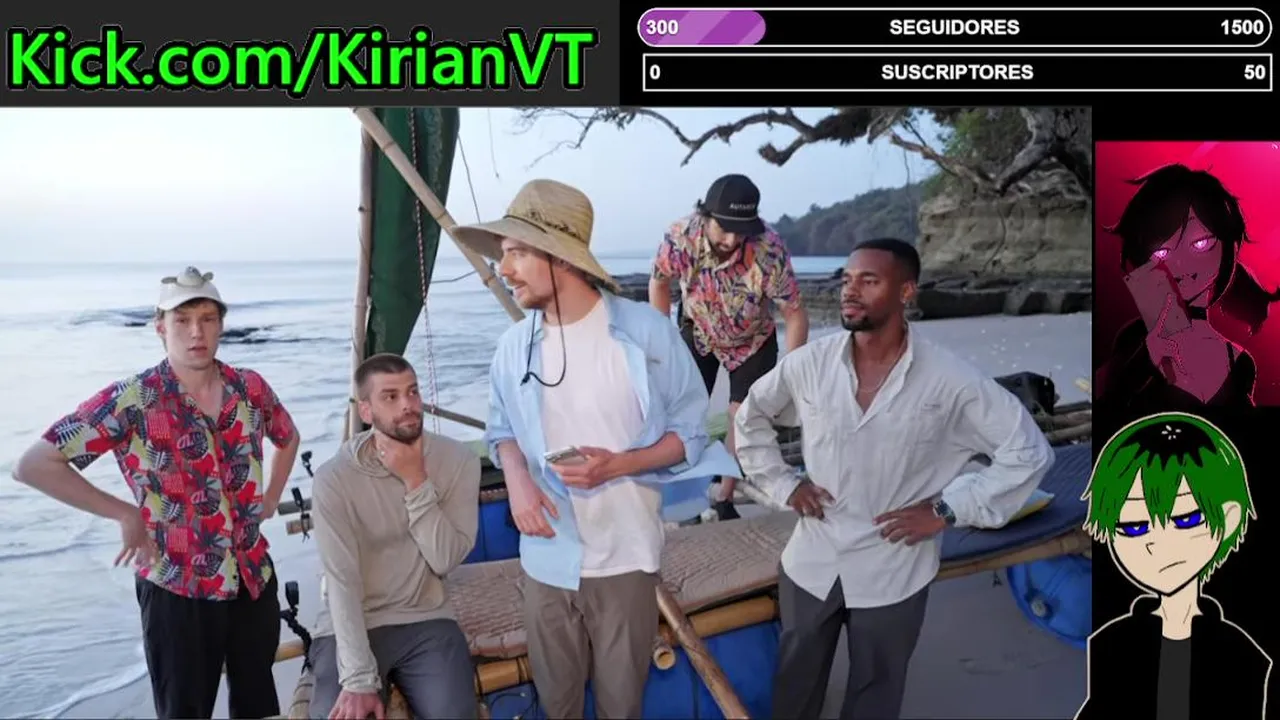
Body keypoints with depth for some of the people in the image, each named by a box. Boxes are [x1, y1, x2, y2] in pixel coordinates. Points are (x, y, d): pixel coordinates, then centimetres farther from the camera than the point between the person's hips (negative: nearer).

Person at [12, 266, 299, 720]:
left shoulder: (250, 388, -1)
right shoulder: (131, 402, -14)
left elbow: (288, 436, 22)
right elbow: (33, 466, -15)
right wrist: (125, 514, -14)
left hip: (255, 580, 4)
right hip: (178, 591, -4)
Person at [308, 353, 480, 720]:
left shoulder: (458, 460, -7)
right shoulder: (335, 477, -12)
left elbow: (445, 560, -11)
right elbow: (342, 581, -17)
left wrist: (417, 483, -21)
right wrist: (359, 679, -23)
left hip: (427, 623, 1)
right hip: (350, 627, -1)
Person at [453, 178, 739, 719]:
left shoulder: (646, 331, -14)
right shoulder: (514, 345, -2)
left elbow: (690, 431, -5)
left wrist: (619, 464, -22)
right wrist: (516, 479, -10)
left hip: (624, 556, -3)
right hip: (546, 557, 3)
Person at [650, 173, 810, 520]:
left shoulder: (770, 251, -37)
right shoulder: (679, 237, -32)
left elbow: (795, 315, -26)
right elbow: (660, 283, -9)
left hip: (752, 340, -1)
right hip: (698, 330, 1)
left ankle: (724, 499, 17)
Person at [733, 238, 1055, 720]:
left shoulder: (950, 381, -16)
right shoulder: (809, 363, -8)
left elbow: (1029, 451, -10)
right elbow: (750, 416, 9)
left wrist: (948, 509, -13)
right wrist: (782, 485, 0)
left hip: (892, 575, -2)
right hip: (811, 563, 2)